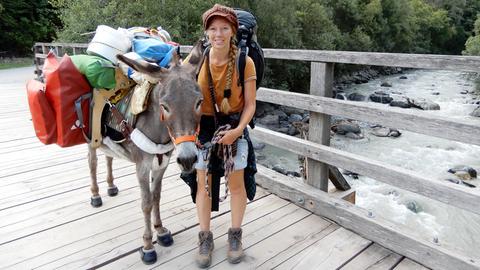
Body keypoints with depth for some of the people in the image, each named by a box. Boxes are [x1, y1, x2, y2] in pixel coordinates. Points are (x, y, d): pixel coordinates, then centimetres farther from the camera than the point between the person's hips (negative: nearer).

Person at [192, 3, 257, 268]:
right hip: (203, 127, 1)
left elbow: (250, 104, -7)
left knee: (236, 183, 8)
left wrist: (238, 129, -22)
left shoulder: (245, 62, -10)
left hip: (234, 128, -1)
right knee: (203, 183, 9)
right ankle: (205, 237, 29)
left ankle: (235, 234, 32)